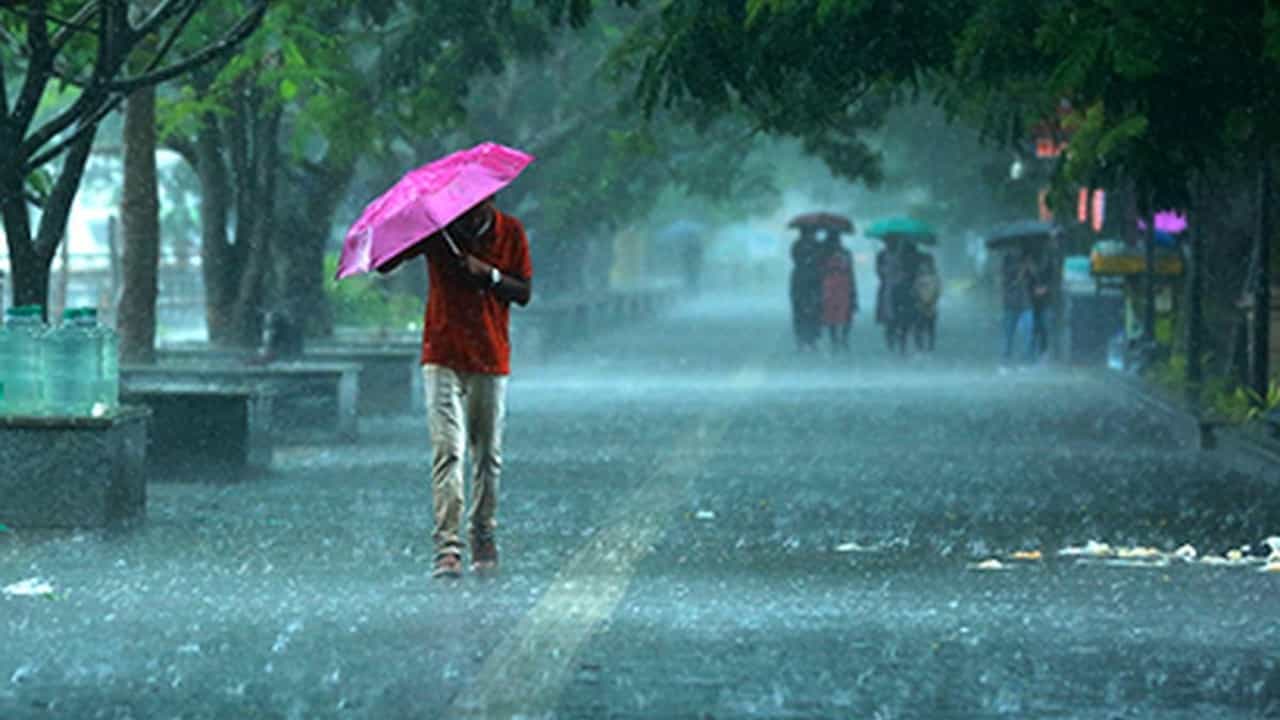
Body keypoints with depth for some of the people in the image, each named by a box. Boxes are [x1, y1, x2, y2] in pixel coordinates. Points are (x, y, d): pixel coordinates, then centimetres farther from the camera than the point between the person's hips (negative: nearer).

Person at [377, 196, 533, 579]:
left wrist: (489, 274, -17)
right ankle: (447, 547, -17)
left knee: (488, 455, 8)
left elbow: (524, 293, 1)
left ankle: (484, 540, 22)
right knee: (448, 450, -12)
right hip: (443, 357, -2)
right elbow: (384, 264, -5)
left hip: (491, 360, 2)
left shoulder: (510, 232, 1)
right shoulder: (435, 227, -2)